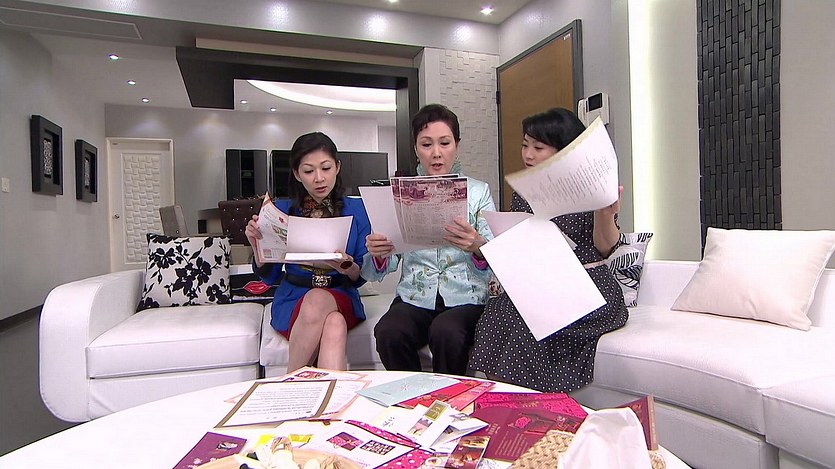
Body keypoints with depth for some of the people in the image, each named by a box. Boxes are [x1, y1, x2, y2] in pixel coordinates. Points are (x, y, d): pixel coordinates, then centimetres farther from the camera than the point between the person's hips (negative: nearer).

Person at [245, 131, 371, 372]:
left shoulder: (355, 208, 4)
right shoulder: (282, 210, 4)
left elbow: (361, 277, 3)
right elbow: (269, 276, 7)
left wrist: (348, 268, -20)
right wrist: (257, 245, -11)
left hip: (341, 298, 1)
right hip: (293, 300, 0)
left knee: (318, 300, -36)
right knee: (334, 325, -34)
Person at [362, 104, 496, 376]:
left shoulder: (478, 192, 7)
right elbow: (383, 268, 7)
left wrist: (477, 246, -25)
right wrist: (377, 254, -17)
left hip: (465, 296, -1)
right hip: (415, 297, 2)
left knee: (446, 332, -32)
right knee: (388, 332, -29)